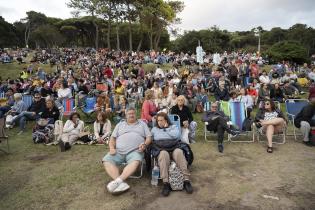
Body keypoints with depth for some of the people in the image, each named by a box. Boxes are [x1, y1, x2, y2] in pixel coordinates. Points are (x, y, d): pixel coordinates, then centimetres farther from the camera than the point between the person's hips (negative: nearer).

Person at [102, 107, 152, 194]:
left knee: (136, 162, -36)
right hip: (118, 151, 2)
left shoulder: (142, 124, 20)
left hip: (135, 151, -2)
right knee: (107, 160, -25)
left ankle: (118, 181, -40)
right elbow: (113, 138, 18)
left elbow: (149, 137, 13)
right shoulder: (120, 124, 24)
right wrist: (112, 148, -1)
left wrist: (145, 144, -9)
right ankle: (121, 183, -35)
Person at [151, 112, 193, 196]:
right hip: (161, 149, 0)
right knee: (164, 154, -37)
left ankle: (186, 180, -38)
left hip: (174, 147, 0)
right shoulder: (154, 129, 28)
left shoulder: (173, 127, 21)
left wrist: (165, 129, 8)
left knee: (179, 152, -36)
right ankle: (165, 183, -43)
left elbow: (176, 135, 0)